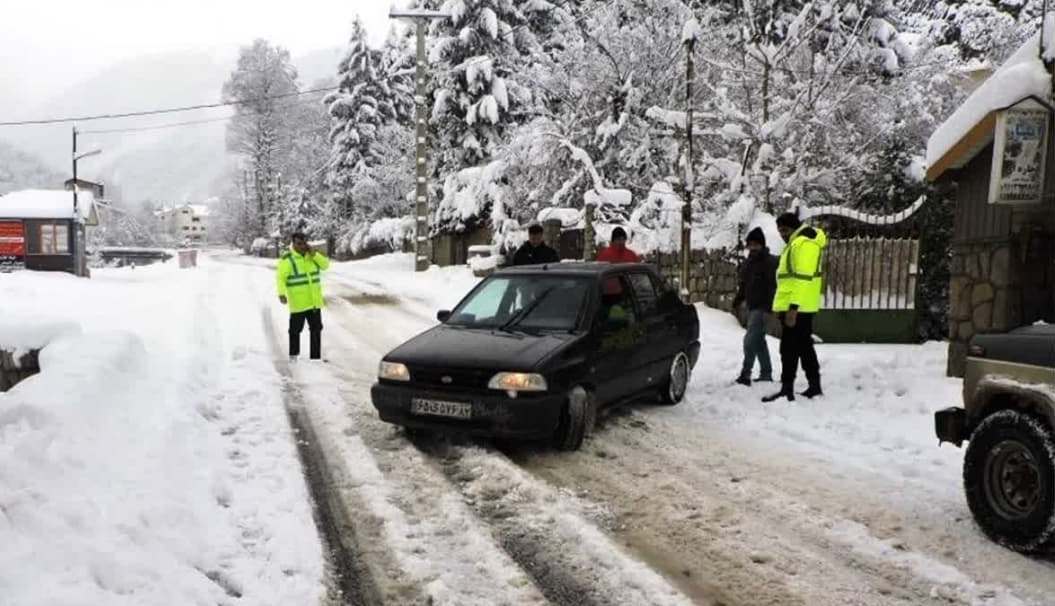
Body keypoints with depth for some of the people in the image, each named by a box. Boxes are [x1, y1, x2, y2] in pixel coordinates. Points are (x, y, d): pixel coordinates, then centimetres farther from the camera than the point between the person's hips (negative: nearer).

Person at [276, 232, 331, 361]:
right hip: (298, 303, -6)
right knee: (295, 329, 4)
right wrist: (281, 293, -31)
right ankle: (293, 355, 19)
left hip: (314, 301, 6)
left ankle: (316, 356, 20)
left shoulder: (312, 255, 7)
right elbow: (281, 278, -17)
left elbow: (325, 265, 2)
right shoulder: (287, 259, -12)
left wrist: (314, 254, -11)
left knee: (316, 329, 11)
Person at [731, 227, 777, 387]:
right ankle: (766, 373, 23)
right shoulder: (748, 262, 14)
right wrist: (738, 299, 10)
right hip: (751, 307, 9)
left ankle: (745, 374, -12)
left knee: (750, 340, -15)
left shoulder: (770, 261, -11)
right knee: (759, 341, 14)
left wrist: (769, 306, -25)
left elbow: (773, 286, -18)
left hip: (762, 307, -9)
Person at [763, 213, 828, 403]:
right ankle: (815, 386, 20)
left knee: (789, 348, -8)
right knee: (804, 346, 15)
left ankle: (787, 390, -5)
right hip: (802, 307, 11)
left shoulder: (803, 244, -15)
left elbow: (803, 278, -23)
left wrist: (793, 307, -26)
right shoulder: (796, 243, 19)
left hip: (796, 307, -11)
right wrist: (784, 306, 22)